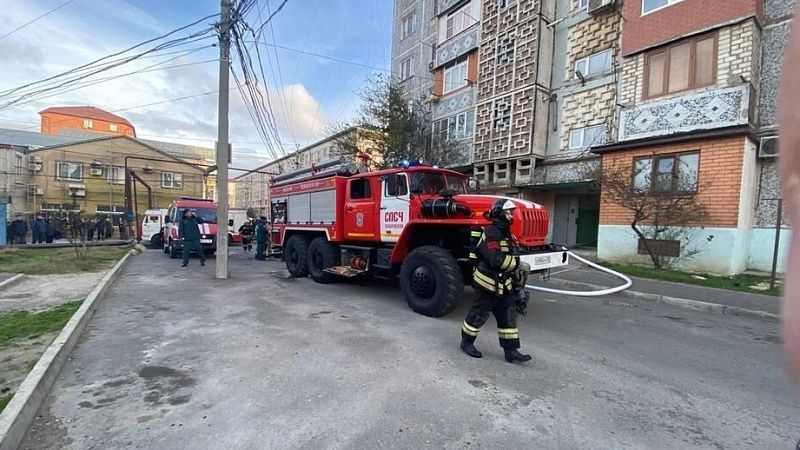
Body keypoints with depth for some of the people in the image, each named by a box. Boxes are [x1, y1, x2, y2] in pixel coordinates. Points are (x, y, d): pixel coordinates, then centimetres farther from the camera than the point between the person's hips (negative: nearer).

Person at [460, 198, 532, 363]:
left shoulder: (506, 233, 12)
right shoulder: (491, 233, -19)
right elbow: (496, 259, -28)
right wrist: (518, 264, -18)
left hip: (503, 283, 9)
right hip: (489, 283, -9)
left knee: (508, 315, 10)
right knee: (479, 314, 5)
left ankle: (511, 351, 17)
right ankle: (466, 341, 23)